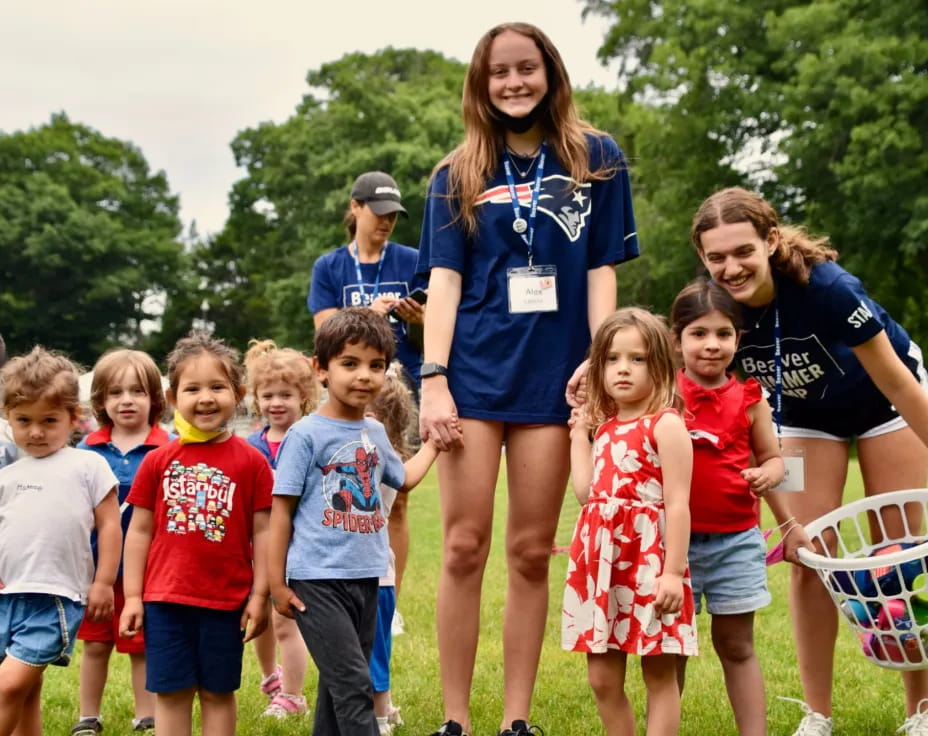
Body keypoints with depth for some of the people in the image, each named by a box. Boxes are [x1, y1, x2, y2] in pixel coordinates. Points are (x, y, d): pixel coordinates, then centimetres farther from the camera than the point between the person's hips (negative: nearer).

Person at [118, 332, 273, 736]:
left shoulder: (251, 462, -3)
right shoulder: (158, 461, 1)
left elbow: (262, 532, -1)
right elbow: (140, 531, 5)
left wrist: (260, 596, -3)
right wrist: (133, 596, 2)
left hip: (225, 600, -1)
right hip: (166, 598, 1)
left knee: (218, 691, 9)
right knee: (170, 691, 7)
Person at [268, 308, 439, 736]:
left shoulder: (375, 432, 10)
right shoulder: (306, 435, -9)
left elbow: (404, 478, 31)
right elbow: (281, 511, -7)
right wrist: (276, 583, -8)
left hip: (366, 579, 7)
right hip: (317, 581, -7)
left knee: (340, 686, 13)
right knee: (352, 686, -12)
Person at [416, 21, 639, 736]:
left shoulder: (597, 159, 6)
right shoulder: (457, 175, 7)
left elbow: (601, 271, 4)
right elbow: (444, 279, 2)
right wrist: (432, 378, -8)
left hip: (553, 376, 0)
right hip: (474, 373, 0)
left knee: (531, 552, 5)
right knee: (465, 547, -1)